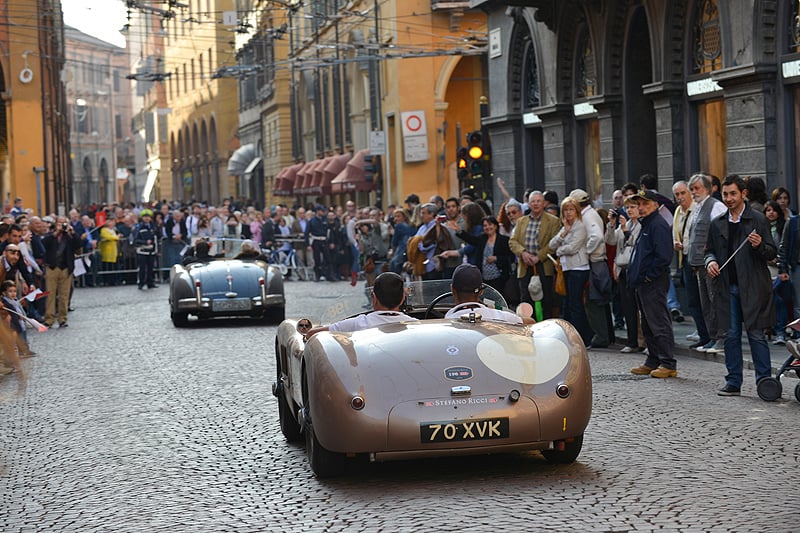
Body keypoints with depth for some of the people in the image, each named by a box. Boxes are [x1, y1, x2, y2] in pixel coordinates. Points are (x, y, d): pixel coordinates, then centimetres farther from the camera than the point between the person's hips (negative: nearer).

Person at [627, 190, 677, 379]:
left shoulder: (658, 225, -13)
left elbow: (663, 256, -22)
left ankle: (668, 364, -7)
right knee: (647, 326, 14)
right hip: (643, 283, 11)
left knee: (659, 324, -9)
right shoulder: (645, 224, 19)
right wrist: (636, 276, 14)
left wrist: (648, 276, -17)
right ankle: (653, 362, 21)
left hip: (653, 283, -11)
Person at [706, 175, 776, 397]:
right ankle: (733, 382, 13)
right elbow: (710, 250, 21)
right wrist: (710, 262, -1)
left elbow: (772, 253, -1)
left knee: (756, 334, -3)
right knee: (731, 335, 7)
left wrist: (760, 245, -22)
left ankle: (764, 381, 3)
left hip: (752, 287, -4)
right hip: (727, 287, 4)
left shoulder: (758, 220, -1)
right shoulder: (717, 224, 13)